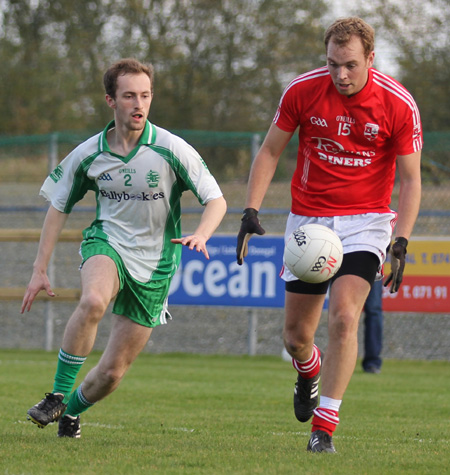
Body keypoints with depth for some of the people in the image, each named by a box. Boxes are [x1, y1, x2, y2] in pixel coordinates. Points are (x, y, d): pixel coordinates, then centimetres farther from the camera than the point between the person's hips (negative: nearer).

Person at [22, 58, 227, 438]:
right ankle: (57, 395, -24)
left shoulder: (171, 150, -12)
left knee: (113, 372, 1)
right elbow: (59, 208, 9)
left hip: (154, 265, 0)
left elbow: (216, 200, -9)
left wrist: (200, 235, -31)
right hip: (107, 244, 0)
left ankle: (71, 410, 33)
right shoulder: (88, 155, -5)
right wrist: (40, 270, 5)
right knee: (93, 301, -37)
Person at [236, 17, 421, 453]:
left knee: (344, 313, -23)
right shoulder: (301, 91, -9)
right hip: (307, 217, 2)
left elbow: (410, 179, -6)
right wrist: (251, 212, -7)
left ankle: (323, 428, -16)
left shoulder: (398, 104, -13)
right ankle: (309, 372, 44)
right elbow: (269, 151, 3)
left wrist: (400, 243, -16)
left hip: (366, 219, -2)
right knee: (296, 335, 5)